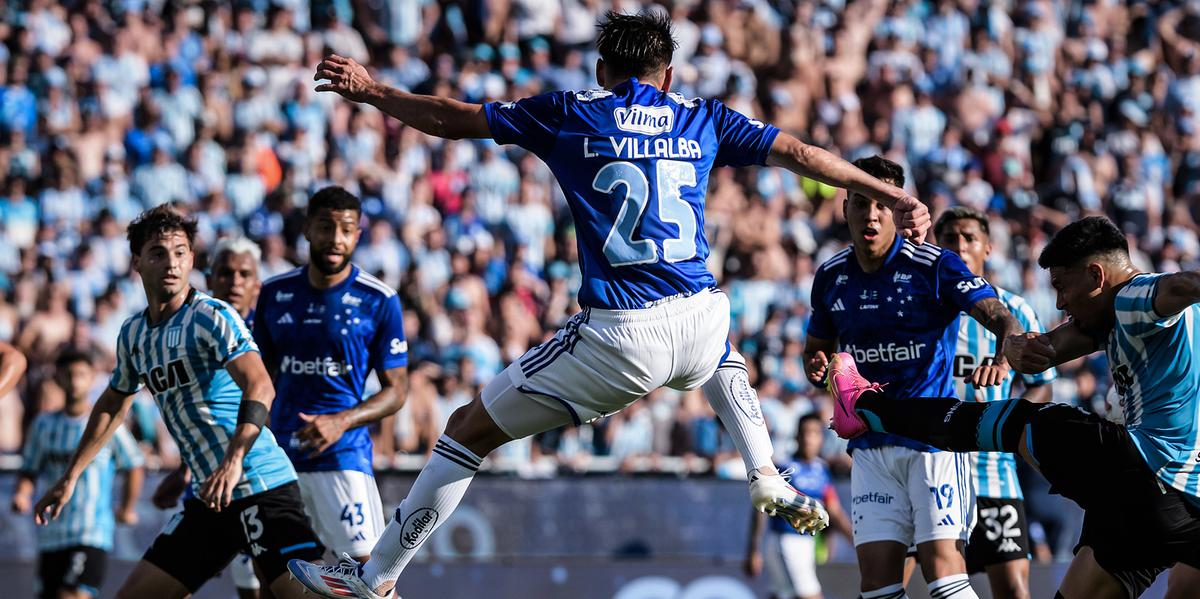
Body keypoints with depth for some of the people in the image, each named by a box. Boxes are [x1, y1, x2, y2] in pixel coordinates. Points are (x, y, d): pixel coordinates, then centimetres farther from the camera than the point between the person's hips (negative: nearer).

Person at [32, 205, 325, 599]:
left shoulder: (211, 316, -11)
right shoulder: (134, 334, 12)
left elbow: (260, 387, -26)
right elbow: (113, 405, 30)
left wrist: (233, 461, -39)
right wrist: (70, 477, 29)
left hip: (260, 486, -8)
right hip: (208, 496, 8)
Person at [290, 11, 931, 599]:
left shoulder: (570, 114, 7)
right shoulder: (702, 119, 14)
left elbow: (449, 119, 10)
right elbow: (801, 154, 20)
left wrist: (371, 91, 24)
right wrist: (896, 196, 29)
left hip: (620, 337, -4)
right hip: (699, 320, 4)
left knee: (469, 429, 9)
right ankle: (765, 473, 26)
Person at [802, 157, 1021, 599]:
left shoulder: (935, 266, -10)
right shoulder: (831, 277, 6)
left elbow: (1003, 319, -18)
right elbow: (816, 349, 20)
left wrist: (1004, 358, -41)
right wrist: (817, 367, -5)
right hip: (871, 443, 5)